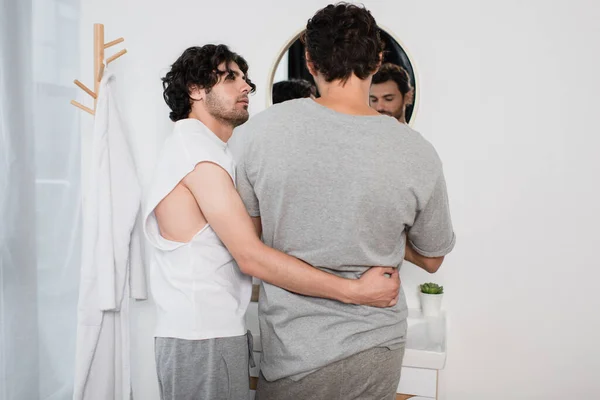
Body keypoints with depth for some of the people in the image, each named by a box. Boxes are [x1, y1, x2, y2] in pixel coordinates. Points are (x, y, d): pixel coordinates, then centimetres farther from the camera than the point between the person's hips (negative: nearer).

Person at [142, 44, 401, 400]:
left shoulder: (205, 148, 17)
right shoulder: (196, 145, -14)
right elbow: (251, 257, -21)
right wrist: (355, 291, -18)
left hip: (210, 331, 9)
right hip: (204, 338, -9)